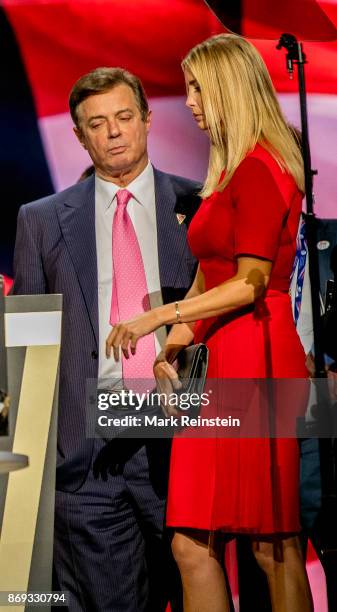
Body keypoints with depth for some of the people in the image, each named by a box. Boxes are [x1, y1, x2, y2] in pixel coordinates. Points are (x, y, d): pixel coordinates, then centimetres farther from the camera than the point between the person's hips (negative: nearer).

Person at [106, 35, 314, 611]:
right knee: (192, 543, 5)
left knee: (271, 543, -3)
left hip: (253, 359, -9)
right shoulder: (232, 171, 20)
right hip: (220, 363, 9)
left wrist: (157, 318, -12)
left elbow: (250, 284, -16)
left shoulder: (260, 169, -10)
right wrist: (173, 345, 8)